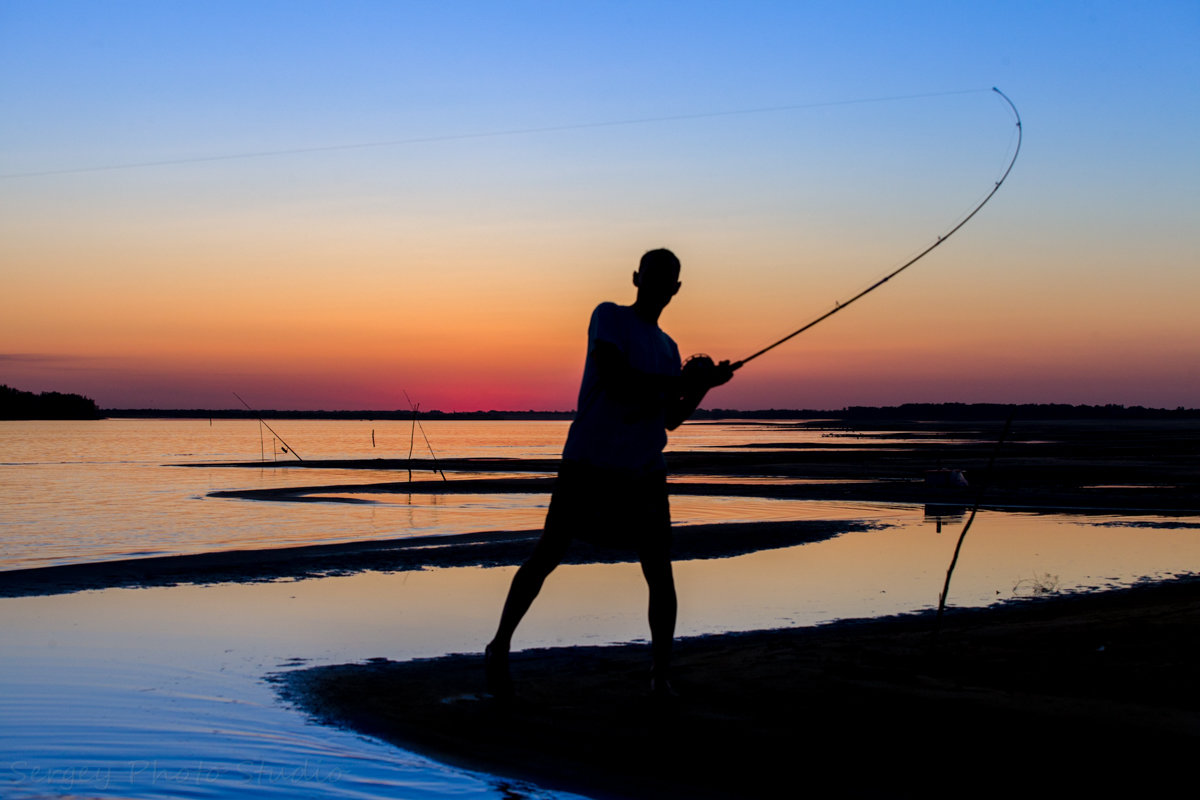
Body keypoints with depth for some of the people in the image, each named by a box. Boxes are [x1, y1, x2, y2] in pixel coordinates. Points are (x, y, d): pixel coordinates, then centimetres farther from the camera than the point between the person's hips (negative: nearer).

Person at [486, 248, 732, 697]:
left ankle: (661, 676, 5)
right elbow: (613, 381, -18)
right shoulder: (609, 317, -3)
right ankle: (500, 647, 15)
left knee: (660, 572, -4)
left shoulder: (668, 348, 16)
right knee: (547, 556, -1)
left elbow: (672, 420, 17)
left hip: (645, 473, 5)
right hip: (588, 463, -5)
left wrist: (702, 386, 1)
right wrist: (678, 381, -18)